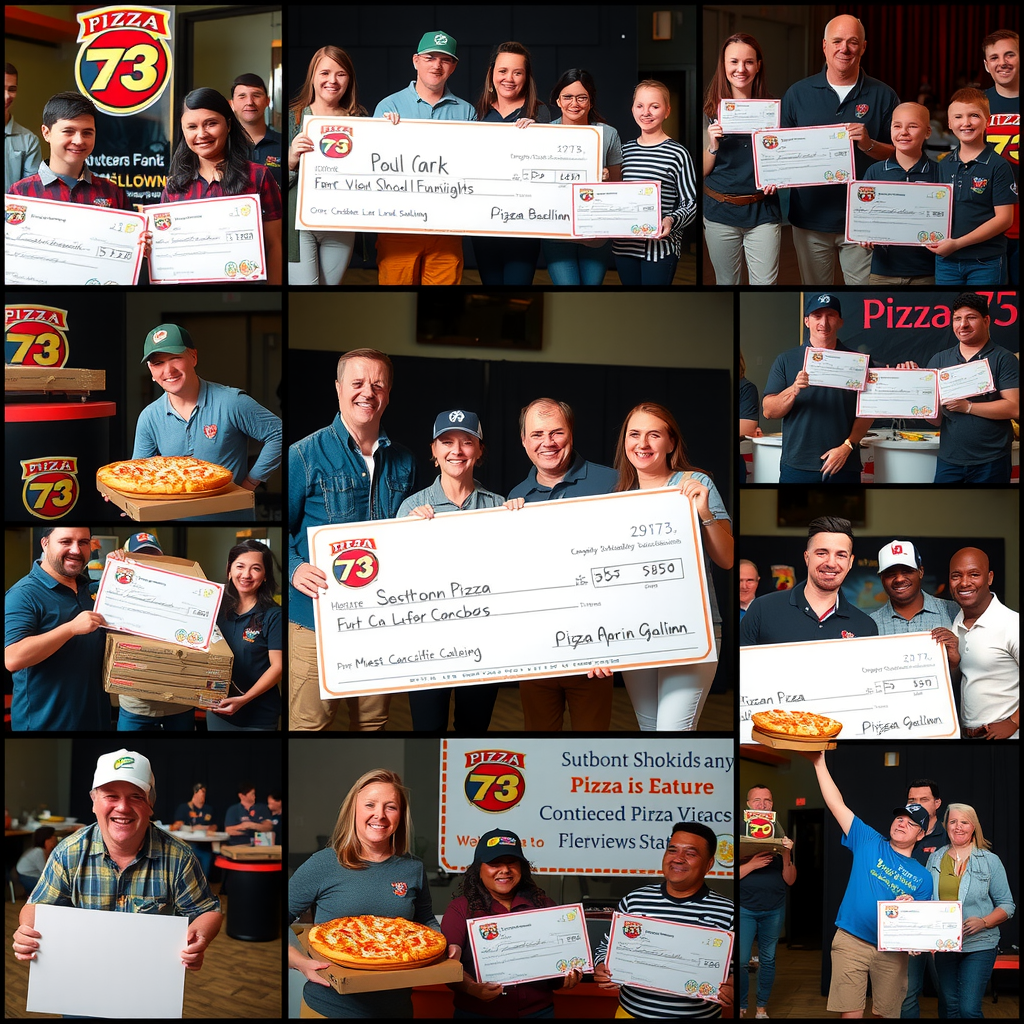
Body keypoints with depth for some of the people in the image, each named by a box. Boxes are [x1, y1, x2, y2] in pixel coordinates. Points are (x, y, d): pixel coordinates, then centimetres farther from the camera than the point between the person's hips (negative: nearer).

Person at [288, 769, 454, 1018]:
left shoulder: (413, 869, 3)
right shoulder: (323, 865, -8)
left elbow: (426, 921, 18)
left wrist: (444, 948, -2)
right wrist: (301, 962, -19)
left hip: (395, 1007, 3)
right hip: (329, 1006, -3)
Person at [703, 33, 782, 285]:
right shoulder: (711, 109, 0)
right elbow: (703, 171, 2)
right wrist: (713, 146, -16)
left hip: (762, 210, 0)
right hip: (721, 211, 0)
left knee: (766, 283, -2)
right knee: (727, 283, 10)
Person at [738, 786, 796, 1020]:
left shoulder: (781, 836, 5)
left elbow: (790, 880, 2)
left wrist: (786, 855, -15)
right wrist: (752, 865, -21)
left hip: (774, 910, 2)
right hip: (744, 908, -2)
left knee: (768, 960, 7)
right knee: (741, 960, -5)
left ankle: (762, 1008, 18)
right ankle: (741, 1007, 10)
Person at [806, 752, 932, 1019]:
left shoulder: (922, 877, 8)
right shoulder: (869, 843, 5)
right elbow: (837, 805, 1)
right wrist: (819, 764, -5)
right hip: (852, 942, -2)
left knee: (887, 1013, 8)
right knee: (851, 1013, -7)